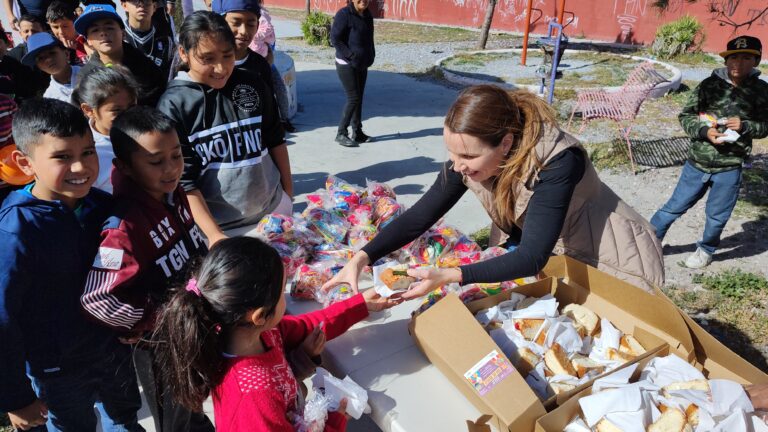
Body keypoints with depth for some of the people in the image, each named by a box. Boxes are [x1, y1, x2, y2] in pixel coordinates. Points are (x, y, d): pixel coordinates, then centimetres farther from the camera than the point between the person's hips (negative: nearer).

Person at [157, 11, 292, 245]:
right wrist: (214, 235, -19)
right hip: (217, 222, -3)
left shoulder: (252, 84, -3)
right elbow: (184, 181, -12)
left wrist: (288, 193, 11)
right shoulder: (173, 105, -12)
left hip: (273, 209, 3)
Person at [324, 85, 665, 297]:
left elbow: (531, 258, -38)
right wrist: (361, 259, -27)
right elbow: (418, 217, -16)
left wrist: (448, 276, -45)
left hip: (614, 264, -5)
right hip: (558, 257, 5)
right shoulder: (470, 157, -19)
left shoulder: (557, 161, -37)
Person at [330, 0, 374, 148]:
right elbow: (335, 39, -16)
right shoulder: (344, 14, -14)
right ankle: (341, 134, 1)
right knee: (353, 98, -9)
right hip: (346, 65, -7)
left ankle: (357, 132, 19)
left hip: (362, 65, 7)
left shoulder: (367, 15, 9)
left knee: (359, 98, 10)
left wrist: (370, 56, 6)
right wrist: (351, 56, -19)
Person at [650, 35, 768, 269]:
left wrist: (744, 126, -18)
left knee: (717, 216, 14)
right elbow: (685, 116, -4)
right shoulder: (710, 85, -6)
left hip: (730, 167, 1)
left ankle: (706, 250, 40)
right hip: (697, 162, -1)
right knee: (675, 206, 9)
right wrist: (705, 131, -21)